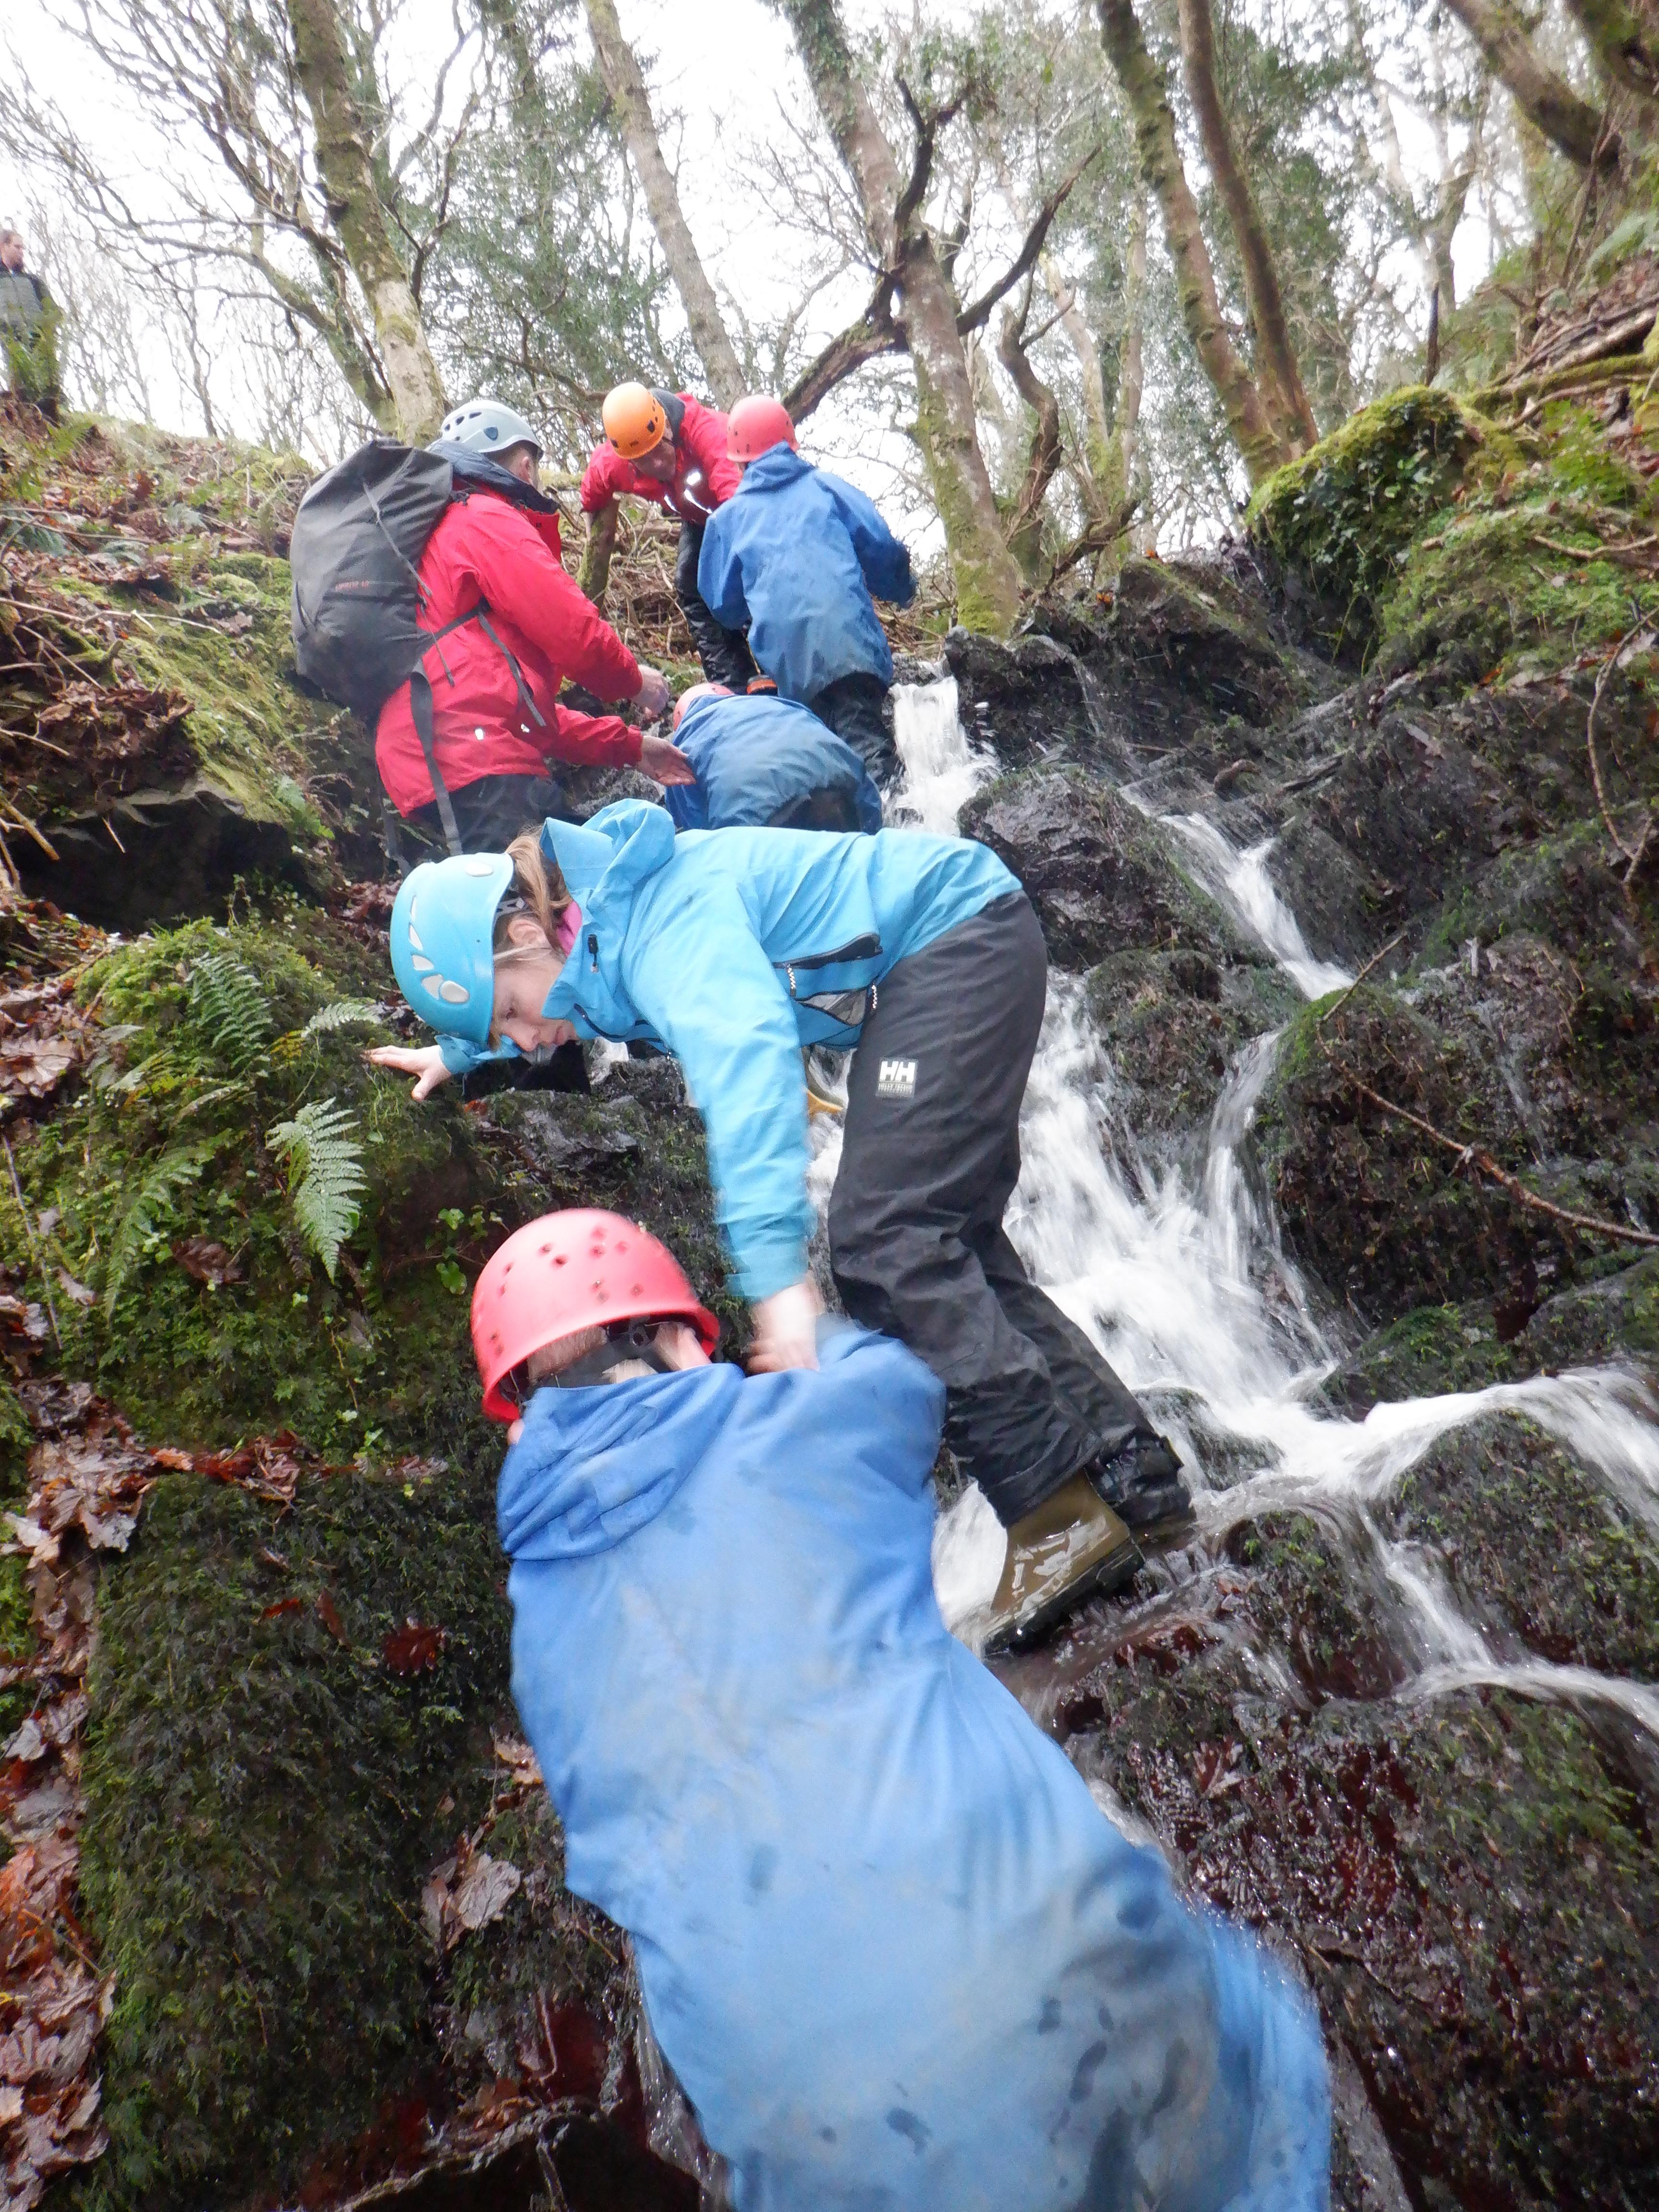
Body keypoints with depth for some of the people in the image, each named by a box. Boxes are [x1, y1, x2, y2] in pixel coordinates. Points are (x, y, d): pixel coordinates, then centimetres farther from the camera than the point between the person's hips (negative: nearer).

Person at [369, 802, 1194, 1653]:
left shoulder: (665, 920, -25)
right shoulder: (591, 927, 5)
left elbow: (742, 1050, -45)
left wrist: (776, 1270, -52)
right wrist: (456, 1052, 39)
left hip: (961, 933, -10)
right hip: (930, 967, 10)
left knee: (882, 1242, -19)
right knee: (945, 1245, 6)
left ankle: (1063, 1515, -16)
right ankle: (1137, 1480, 10)